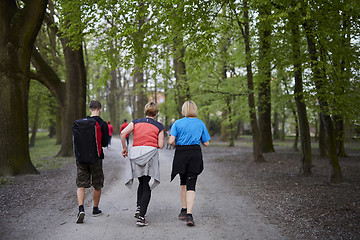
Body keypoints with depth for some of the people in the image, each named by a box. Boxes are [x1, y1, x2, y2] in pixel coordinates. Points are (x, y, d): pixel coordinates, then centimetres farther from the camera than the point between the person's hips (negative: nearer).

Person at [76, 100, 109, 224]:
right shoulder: (103, 124, -7)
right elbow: (105, 143, -7)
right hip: (96, 157, -2)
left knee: (81, 185, 4)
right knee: (97, 185, 13)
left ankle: (81, 209, -13)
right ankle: (95, 209, 24)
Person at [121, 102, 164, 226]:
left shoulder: (136, 122, 12)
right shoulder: (159, 126, 6)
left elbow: (123, 133, -1)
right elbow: (160, 145, 1)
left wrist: (124, 147, 10)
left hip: (135, 152, 3)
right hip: (150, 152, -3)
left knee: (142, 183, 23)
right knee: (147, 187, 1)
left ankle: (138, 208, 12)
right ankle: (141, 216, -6)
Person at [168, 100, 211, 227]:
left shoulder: (178, 123, 0)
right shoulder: (201, 123, 4)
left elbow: (171, 141, -9)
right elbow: (206, 143, 5)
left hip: (181, 154, 0)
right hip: (195, 154, 0)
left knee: (183, 183, 19)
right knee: (191, 185, -1)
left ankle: (184, 210, 23)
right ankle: (189, 214, -14)